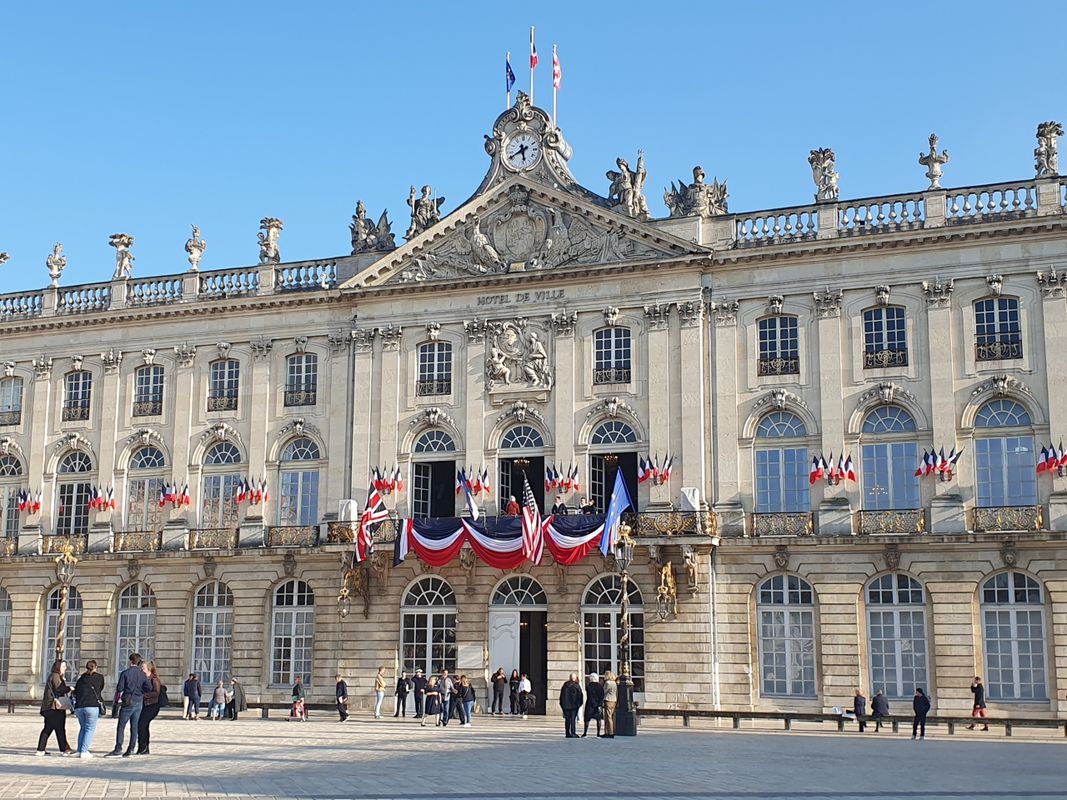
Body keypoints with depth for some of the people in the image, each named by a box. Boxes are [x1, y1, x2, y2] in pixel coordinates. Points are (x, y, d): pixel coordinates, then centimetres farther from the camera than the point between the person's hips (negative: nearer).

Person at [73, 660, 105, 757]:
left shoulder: (81, 678, 15)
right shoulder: (99, 677, 7)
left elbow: (75, 692, 17)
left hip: (78, 707, 4)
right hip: (92, 706, -4)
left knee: (82, 728, 19)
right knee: (90, 729, 2)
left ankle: (79, 751, 13)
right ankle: (84, 751, -6)